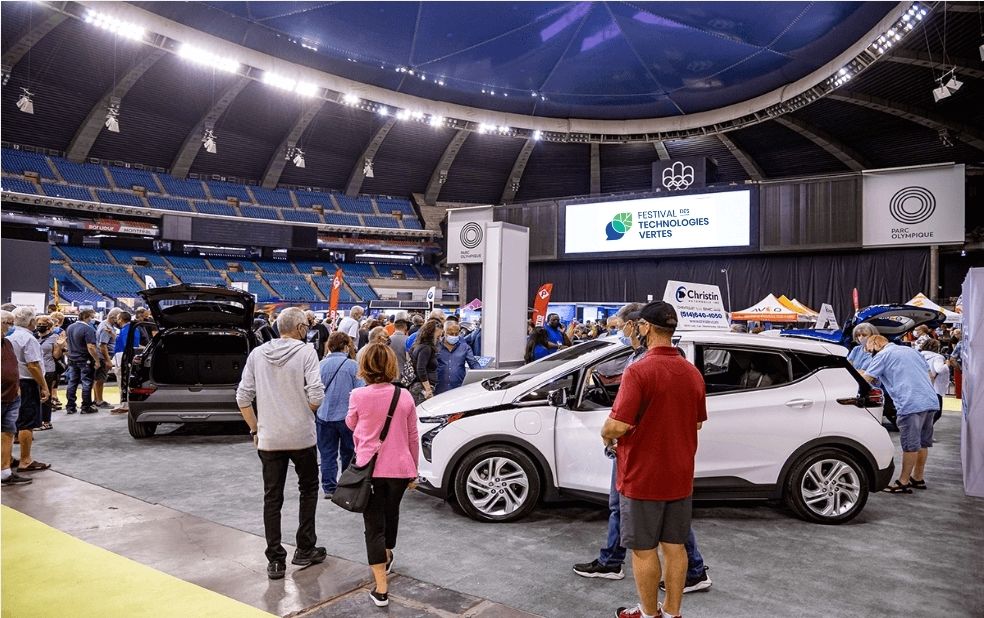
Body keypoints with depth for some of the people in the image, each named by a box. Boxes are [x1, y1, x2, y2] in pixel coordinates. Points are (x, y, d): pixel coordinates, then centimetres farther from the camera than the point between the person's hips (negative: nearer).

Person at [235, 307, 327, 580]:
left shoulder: (257, 354, 2)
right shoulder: (306, 352, -10)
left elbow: (243, 398, 1)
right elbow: (316, 397, -17)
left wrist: (255, 429, 11)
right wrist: (306, 411, 4)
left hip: (269, 439, 3)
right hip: (301, 437, -2)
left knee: (272, 498, 11)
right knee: (308, 490, 18)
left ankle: (275, 560, 15)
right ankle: (305, 550, 22)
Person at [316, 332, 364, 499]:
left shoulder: (321, 365, -3)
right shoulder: (352, 365, -10)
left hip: (325, 415, 2)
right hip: (346, 415, -1)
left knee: (327, 454, 9)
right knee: (348, 453, 15)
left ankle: (329, 488, 10)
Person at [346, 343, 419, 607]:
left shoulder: (358, 396, -11)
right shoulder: (404, 396, -5)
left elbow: (351, 425, 10)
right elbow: (413, 437, 3)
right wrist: (413, 471, 14)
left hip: (370, 468, -3)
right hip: (399, 468, 3)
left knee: (374, 526, 4)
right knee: (391, 513, 27)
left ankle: (381, 589, 0)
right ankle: (387, 556, 51)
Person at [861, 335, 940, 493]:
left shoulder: (883, 355, -1)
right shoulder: (911, 350, 23)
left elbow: (865, 379, -5)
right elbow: (929, 374, 24)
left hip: (911, 404, -8)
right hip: (930, 401, 8)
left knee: (910, 445, -2)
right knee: (922, 442, 16)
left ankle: (903, 482, 5)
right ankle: (918, 478, 26)